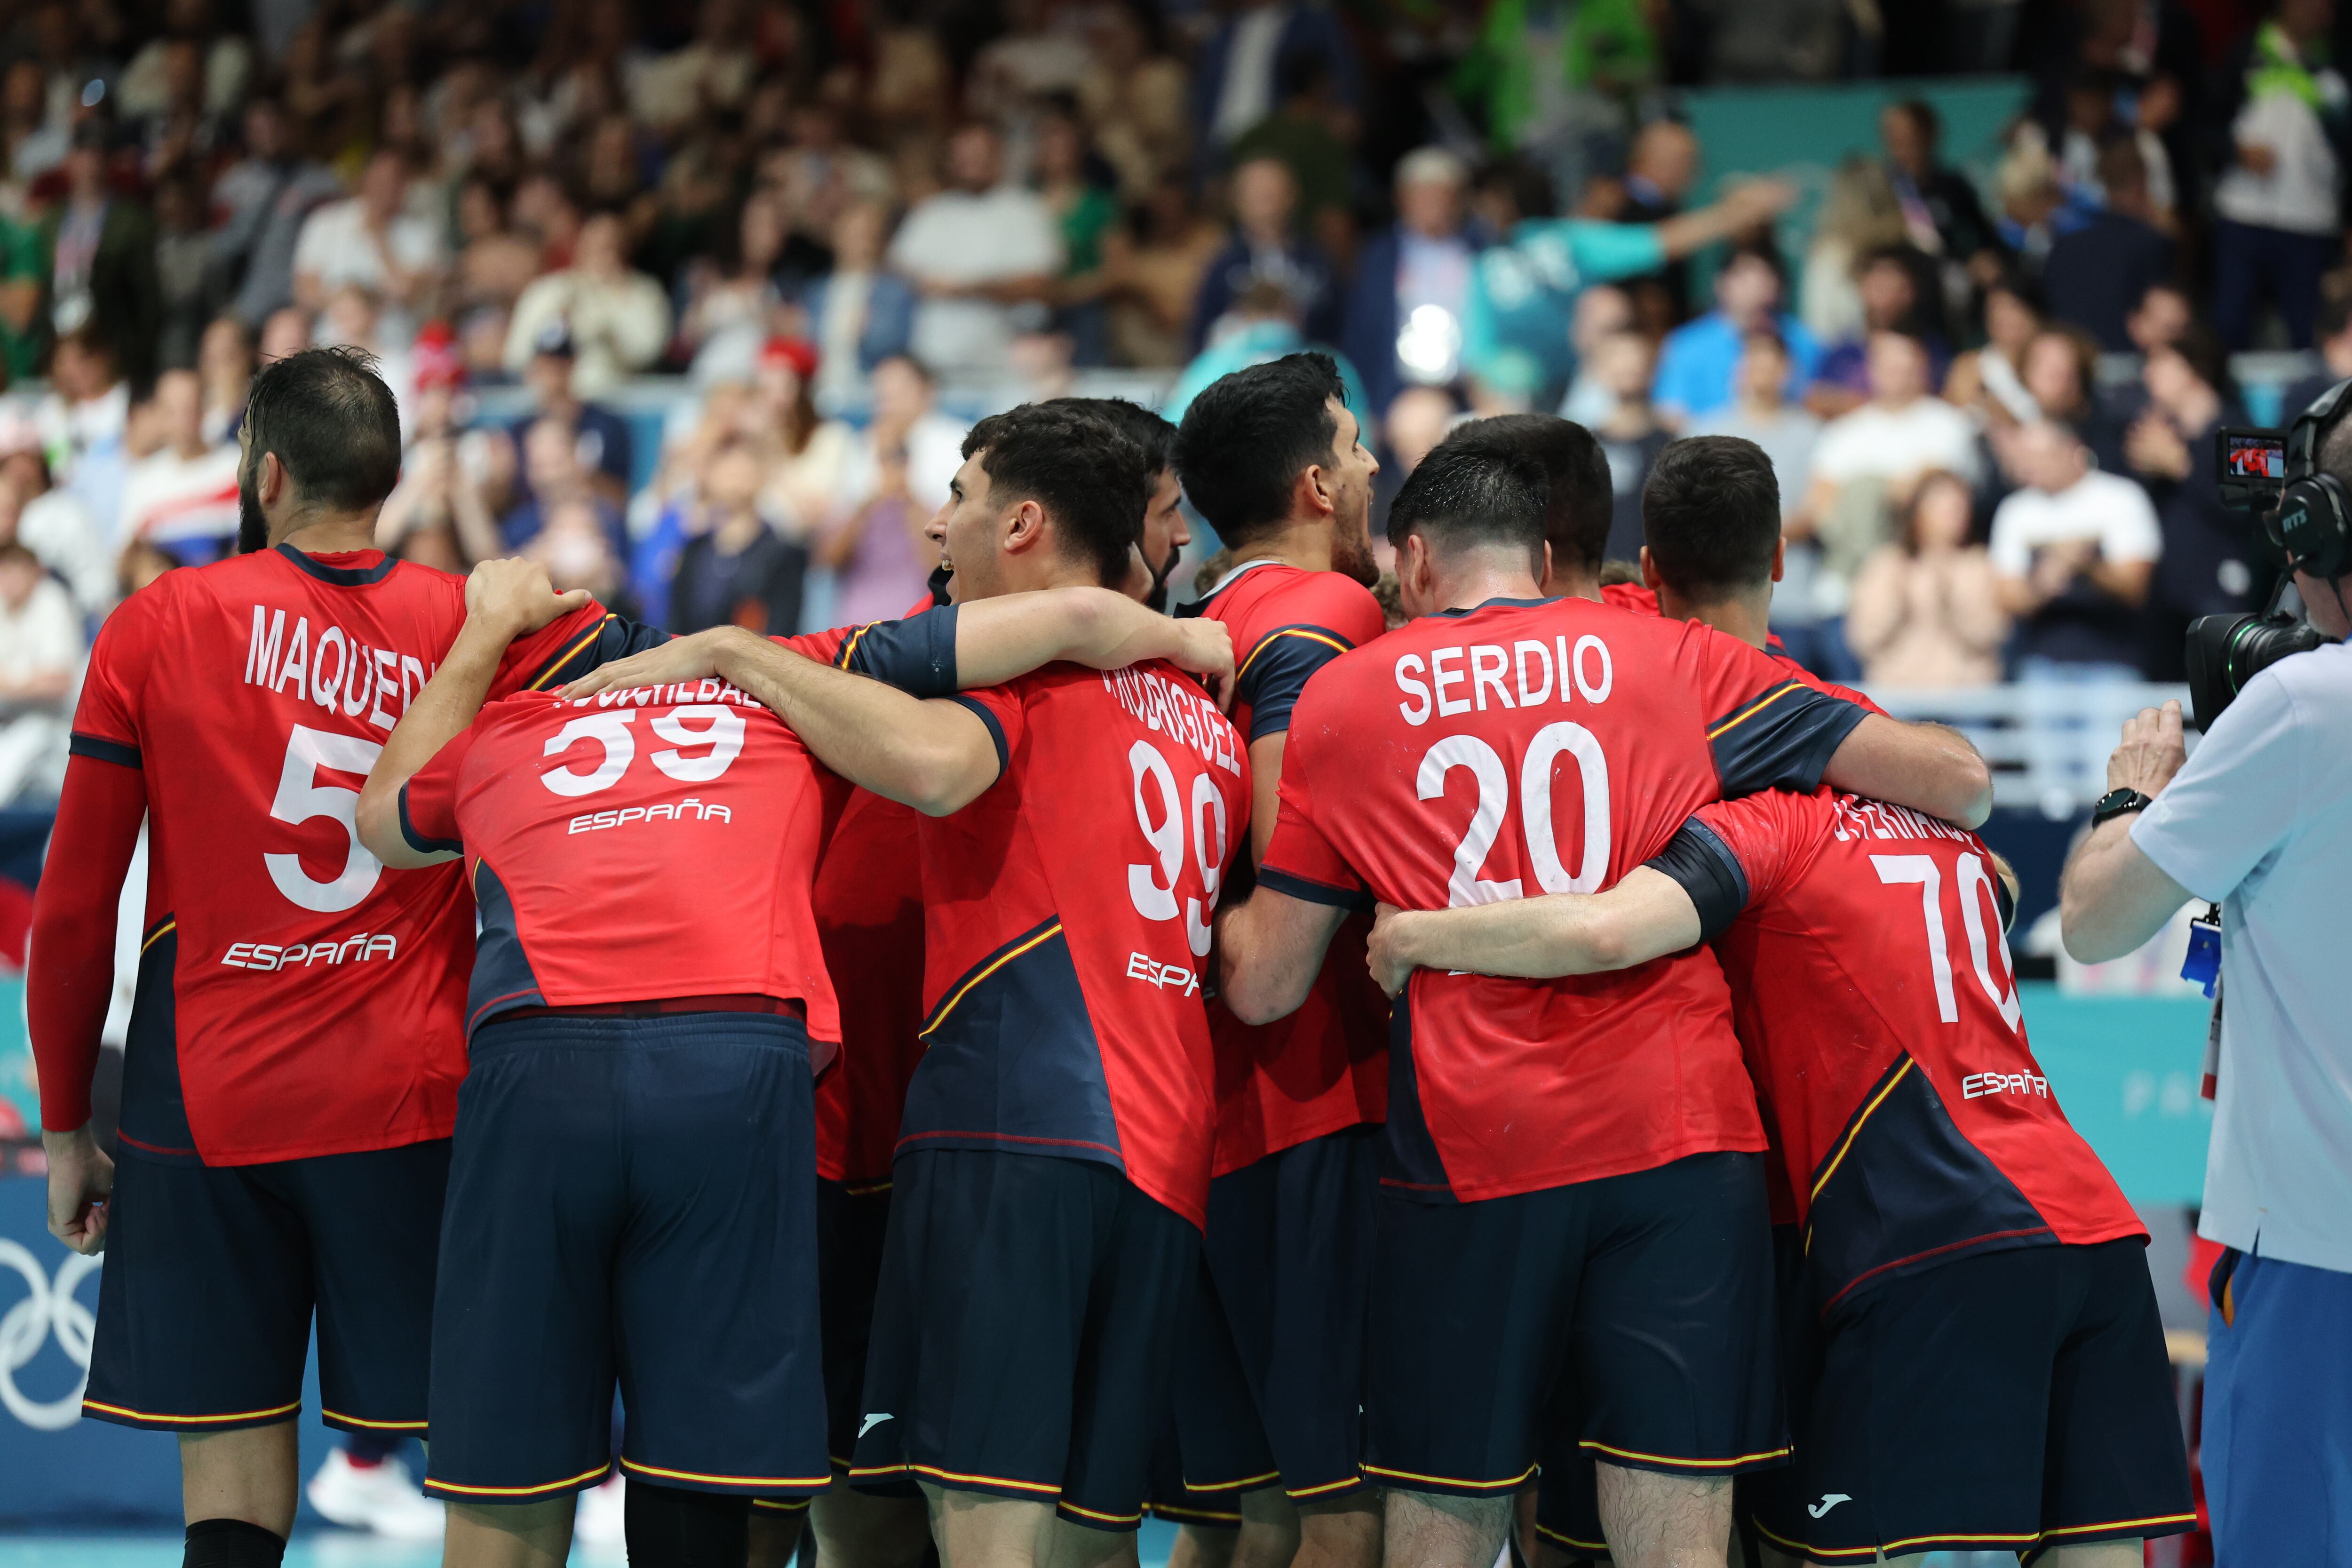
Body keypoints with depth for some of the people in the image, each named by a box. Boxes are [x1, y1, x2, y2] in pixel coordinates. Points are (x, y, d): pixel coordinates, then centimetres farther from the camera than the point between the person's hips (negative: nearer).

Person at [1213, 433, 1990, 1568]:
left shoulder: (1342, 696, 10)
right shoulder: (1674, 660, 10)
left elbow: (1265, 987, 10)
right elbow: (1957, 780, 8)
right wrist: (1959, 830, 32)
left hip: (1465, 1152, 0)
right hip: (1681, 1135, 0)